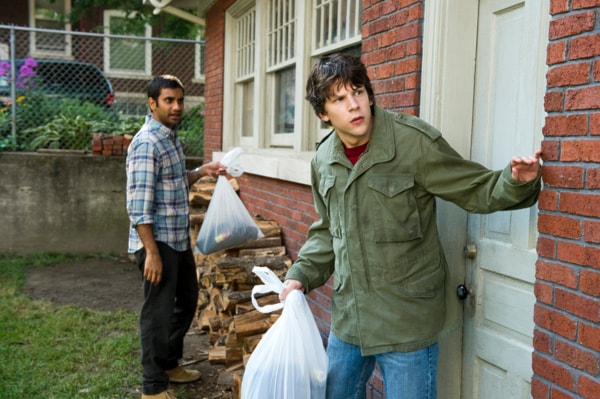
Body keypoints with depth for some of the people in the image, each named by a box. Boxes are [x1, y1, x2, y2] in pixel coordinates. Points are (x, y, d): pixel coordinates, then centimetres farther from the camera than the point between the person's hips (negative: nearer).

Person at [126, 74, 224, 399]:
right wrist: (152, 252, -24)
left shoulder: (171, 137, 10)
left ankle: (170, 364, 38)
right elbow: (138, 205, -23)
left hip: (180, 239, 10)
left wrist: (201, 172, 8)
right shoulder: (147, 143, -19)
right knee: (158, 312, 1)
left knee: (187, 300, 20)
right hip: (157, 242, -10)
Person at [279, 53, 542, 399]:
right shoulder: (324, 160, 1)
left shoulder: (416, 142, -17)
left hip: (407, 323, -5)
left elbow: (477, 190, -10)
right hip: (347, 319, 6)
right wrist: (301, 275, 5)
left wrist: (518, 180, -29)